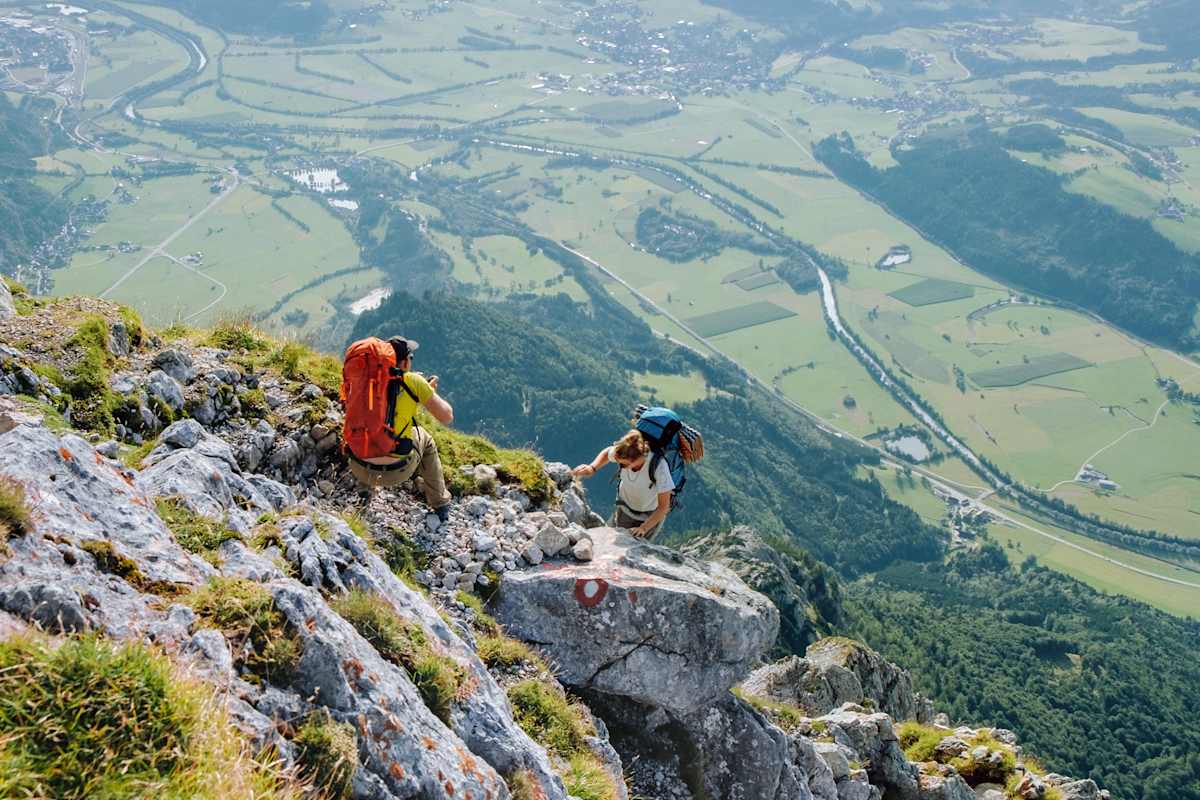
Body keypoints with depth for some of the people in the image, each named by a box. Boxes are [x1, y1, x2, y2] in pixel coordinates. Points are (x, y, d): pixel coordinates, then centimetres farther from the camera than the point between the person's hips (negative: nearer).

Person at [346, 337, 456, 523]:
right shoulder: (413, 381, -7)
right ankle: (440, 504, 35)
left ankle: (366, 485, 46)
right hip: (397, 472, -3)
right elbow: (447, 417, -1)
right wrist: (431, 391, 17)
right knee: (424, 438, 30)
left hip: (359, 468, 3)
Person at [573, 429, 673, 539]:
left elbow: (664, 507, -30)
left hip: (651, 516, -4)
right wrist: (592, 468, -19)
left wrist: (643, 528, -35)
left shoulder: (659, 466, -40)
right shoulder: (622, 455, -29)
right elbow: (607, 453, -1)